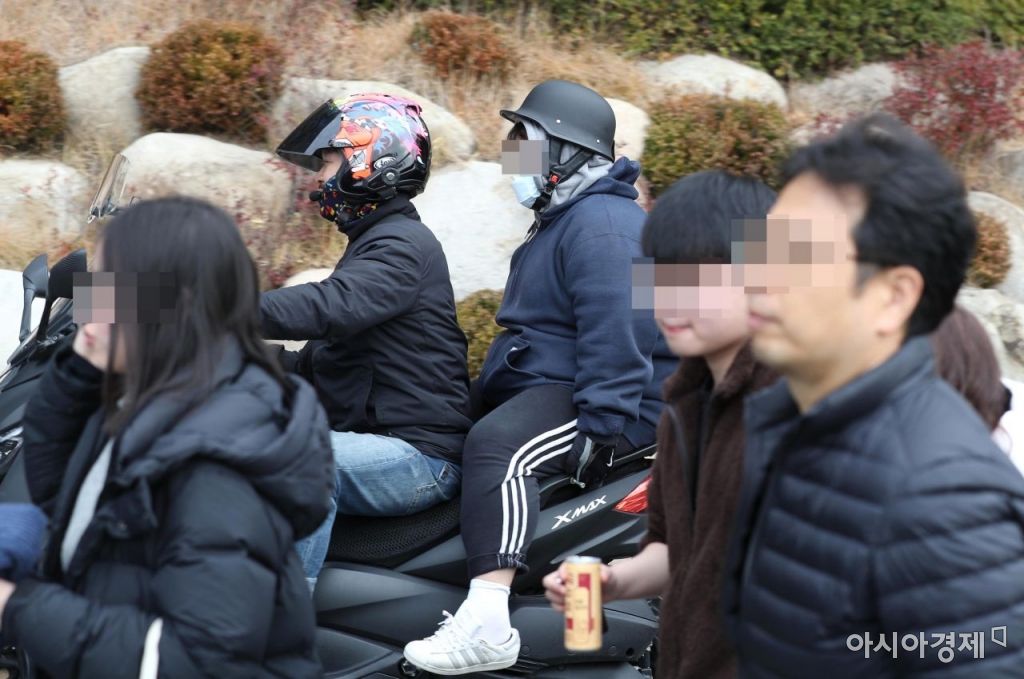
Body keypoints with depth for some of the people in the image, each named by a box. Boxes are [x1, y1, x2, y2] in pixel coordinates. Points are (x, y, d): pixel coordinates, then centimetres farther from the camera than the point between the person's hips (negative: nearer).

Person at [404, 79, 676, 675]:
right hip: (541, 385, 12)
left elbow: (614, 332, -26)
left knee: (497, 446, -36)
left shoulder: (600, 224, -15)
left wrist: (602, 429, -31)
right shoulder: (565, 219, 21)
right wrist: (482, 391, 31)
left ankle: (488, 624, -48)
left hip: (604, 399, -12)